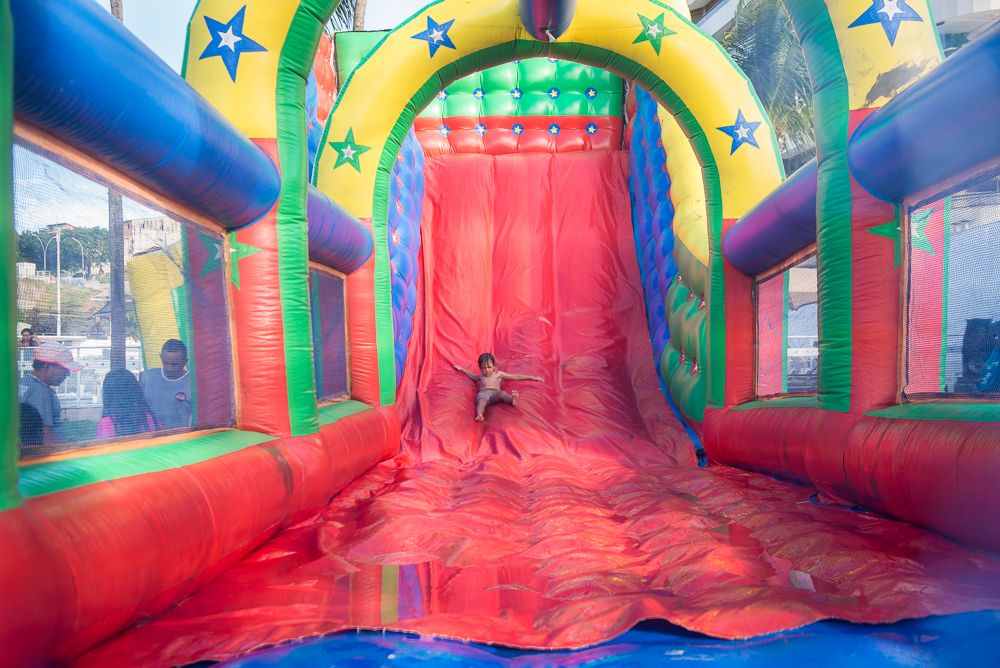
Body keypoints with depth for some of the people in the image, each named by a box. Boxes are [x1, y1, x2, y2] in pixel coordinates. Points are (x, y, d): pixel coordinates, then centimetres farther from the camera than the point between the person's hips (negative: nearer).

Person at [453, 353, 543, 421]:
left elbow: (515, 376, 25)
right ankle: (479, 415, -70)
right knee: (481, 401, -38)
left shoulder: (498, 374, 28)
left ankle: (512, 399, -70)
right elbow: (472, 376, 59)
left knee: (502, 393, -37)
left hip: (495, 394, -1)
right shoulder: (480, 376, 35)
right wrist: (461, 369, 63)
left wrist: (532, 377, 21)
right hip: (482, 393, 1)